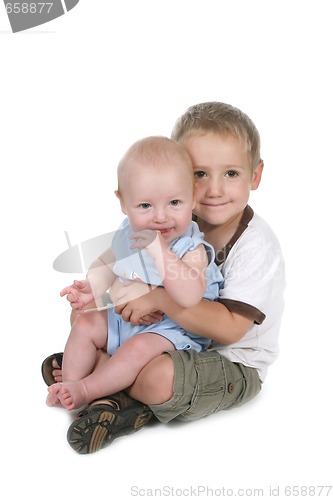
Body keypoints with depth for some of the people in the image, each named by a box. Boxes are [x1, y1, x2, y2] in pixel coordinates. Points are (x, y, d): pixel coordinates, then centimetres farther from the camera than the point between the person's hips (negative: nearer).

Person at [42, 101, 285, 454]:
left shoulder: (257, 246, -21)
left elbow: (230, 328, -28)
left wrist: (159, 298, -33)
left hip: (235, 365, -7)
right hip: (178, 337, 7)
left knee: (158, 378, -36)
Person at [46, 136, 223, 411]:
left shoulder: (192, 249, -25)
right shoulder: (128, 234, -6)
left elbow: (190, 298, -43)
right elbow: (109, 262, 16)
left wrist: (159, 250, -46)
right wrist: (93, 288, -5)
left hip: (172, 330, -7)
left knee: (139, 348, -30)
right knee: (85, 325, 3)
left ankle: (85, 390, -17)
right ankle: (70, 384, 3)